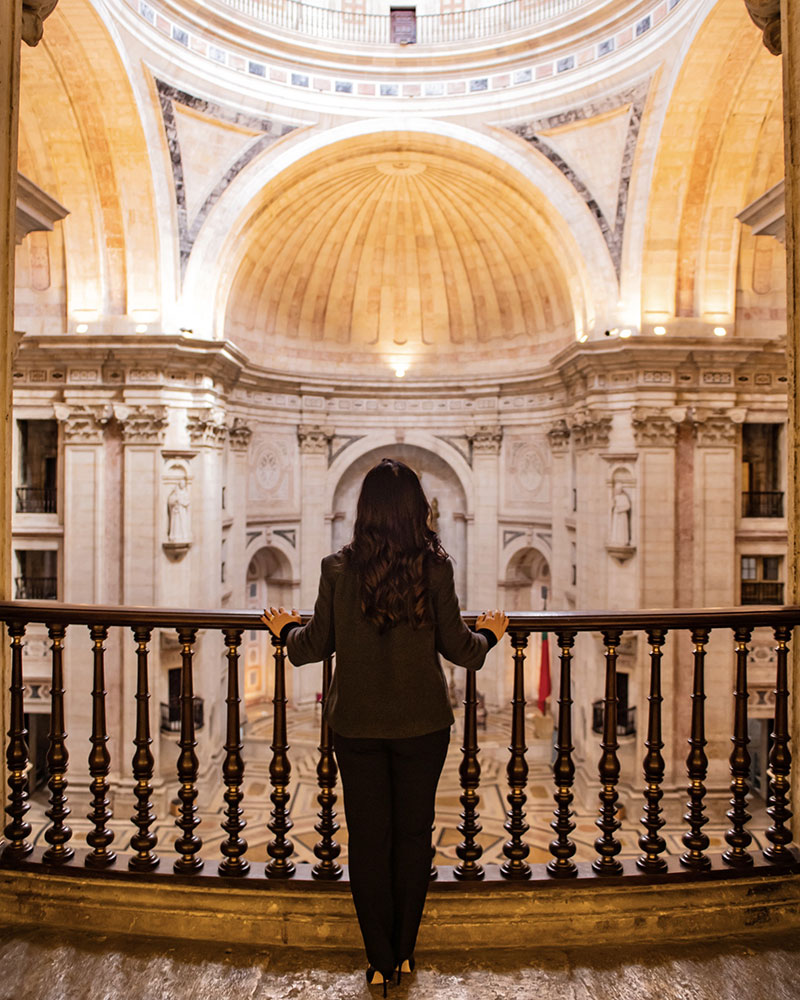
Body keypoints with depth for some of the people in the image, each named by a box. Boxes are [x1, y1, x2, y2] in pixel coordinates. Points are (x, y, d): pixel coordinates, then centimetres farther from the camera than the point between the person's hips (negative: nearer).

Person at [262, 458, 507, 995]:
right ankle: (404, 953, 34)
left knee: (368, 840, 15)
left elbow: (316, 645, -2)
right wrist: (489, 634, 14)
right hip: (423, 723, 0)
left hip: (357, 723, 1)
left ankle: (381, 962, 29)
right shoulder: (436, 566, -12)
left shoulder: (338, 567, -10)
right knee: (414, 835, 18)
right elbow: (458, 648, -7)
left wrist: (286, 629, 19)